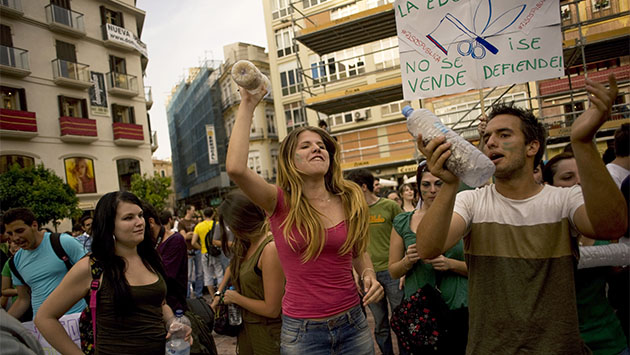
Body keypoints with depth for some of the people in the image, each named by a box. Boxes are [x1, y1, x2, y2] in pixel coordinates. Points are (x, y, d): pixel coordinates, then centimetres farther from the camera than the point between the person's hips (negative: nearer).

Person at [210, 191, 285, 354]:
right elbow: (233, 267, 21)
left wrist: (236, 298, -12)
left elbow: (272, 309, -25)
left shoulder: (270, 248, -27)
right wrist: (218, 293, 13)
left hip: (266, 332, -7)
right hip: (245, 327, 7)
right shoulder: (246, 243, -2)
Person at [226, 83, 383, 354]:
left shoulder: (350, 200, 0)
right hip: (303, 332, -3)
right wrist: (247, 105, -19)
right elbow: (235, 168, -27)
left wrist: (369, 275, -5)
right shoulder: (280, 203, -9)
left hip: (353, 324, 3)